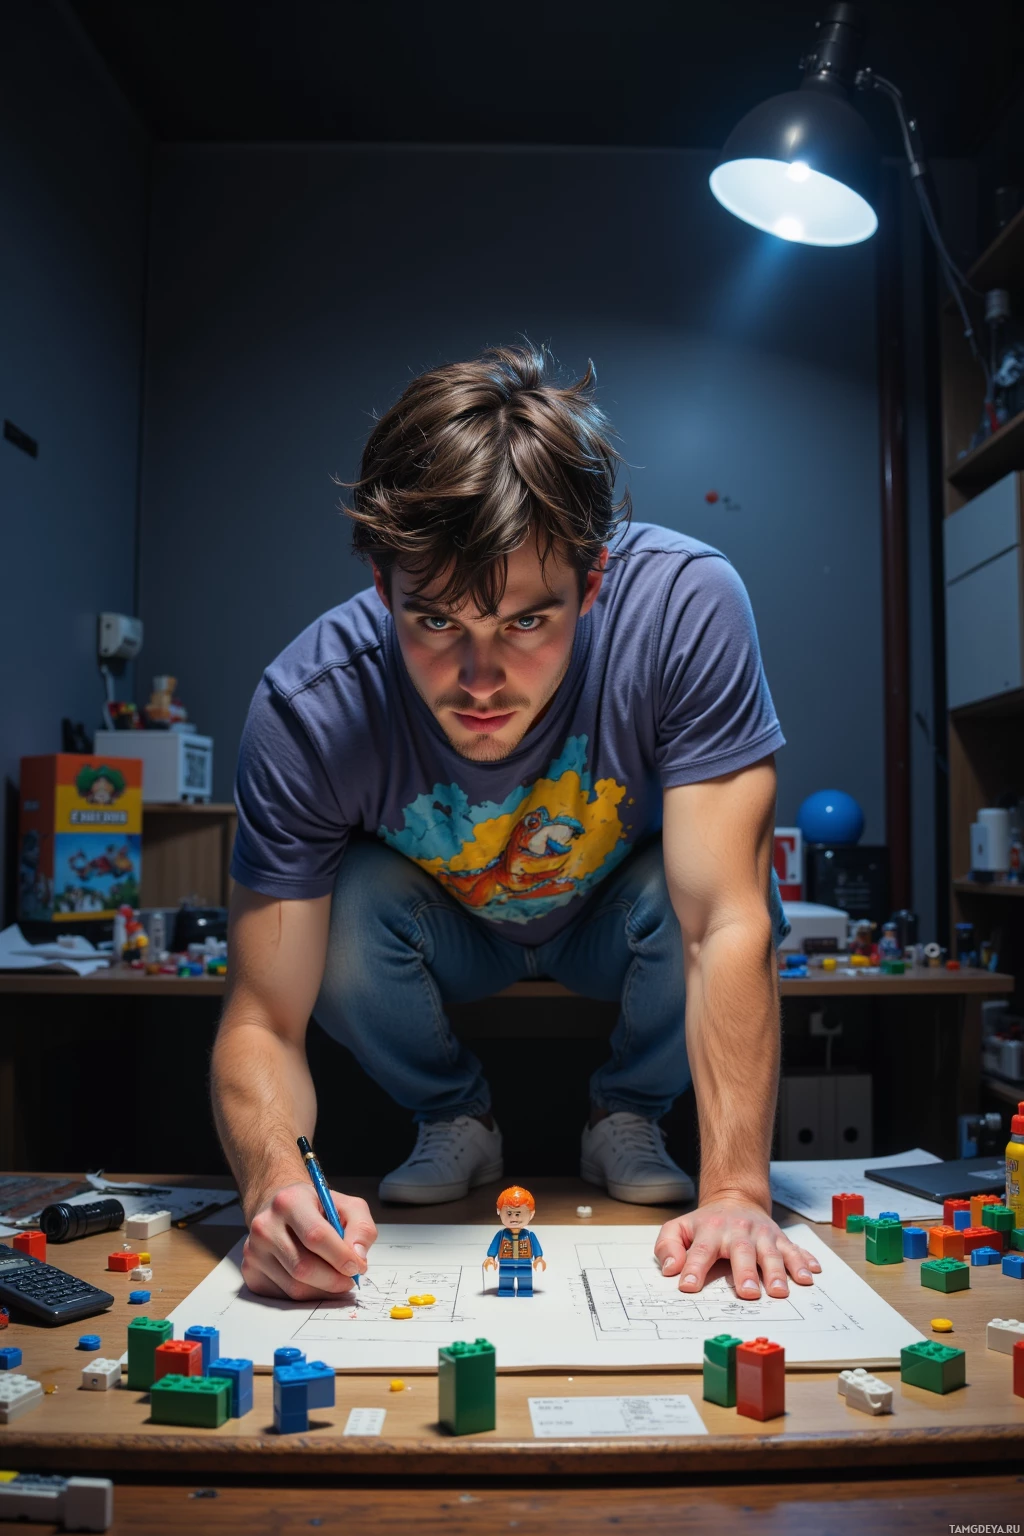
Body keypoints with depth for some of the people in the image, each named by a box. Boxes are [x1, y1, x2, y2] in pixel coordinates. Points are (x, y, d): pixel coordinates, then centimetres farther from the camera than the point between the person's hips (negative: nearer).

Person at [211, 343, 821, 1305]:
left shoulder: (684, 605, -36)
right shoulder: (308, 708, -33)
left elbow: (727, 922, -37)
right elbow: (262, 1020, -30)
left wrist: (736, 1193, -43)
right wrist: (276, 1180, -50)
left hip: (616, 924, 0)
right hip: (446, 934, 1)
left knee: (688, 889, -32)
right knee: (348, 903, -31)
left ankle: (628, 1117, 0)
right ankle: (452, 1119, 1)